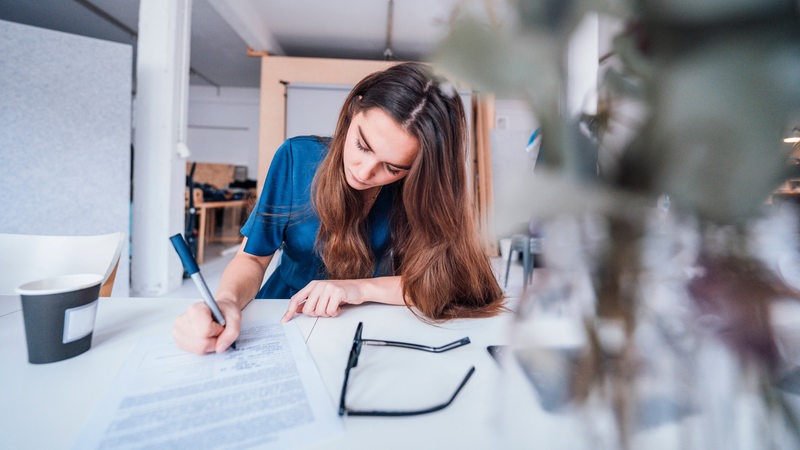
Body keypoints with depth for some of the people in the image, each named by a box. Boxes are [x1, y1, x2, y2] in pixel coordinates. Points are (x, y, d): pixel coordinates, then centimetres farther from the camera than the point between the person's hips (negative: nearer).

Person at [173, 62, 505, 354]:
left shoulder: (427, 190, -14)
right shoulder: (298, 157, -11)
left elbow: (447, 281, -14)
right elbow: (253, 257, -6)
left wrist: (362, 288, -22)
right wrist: (227, 301, -25)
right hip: (282, 320, 2)